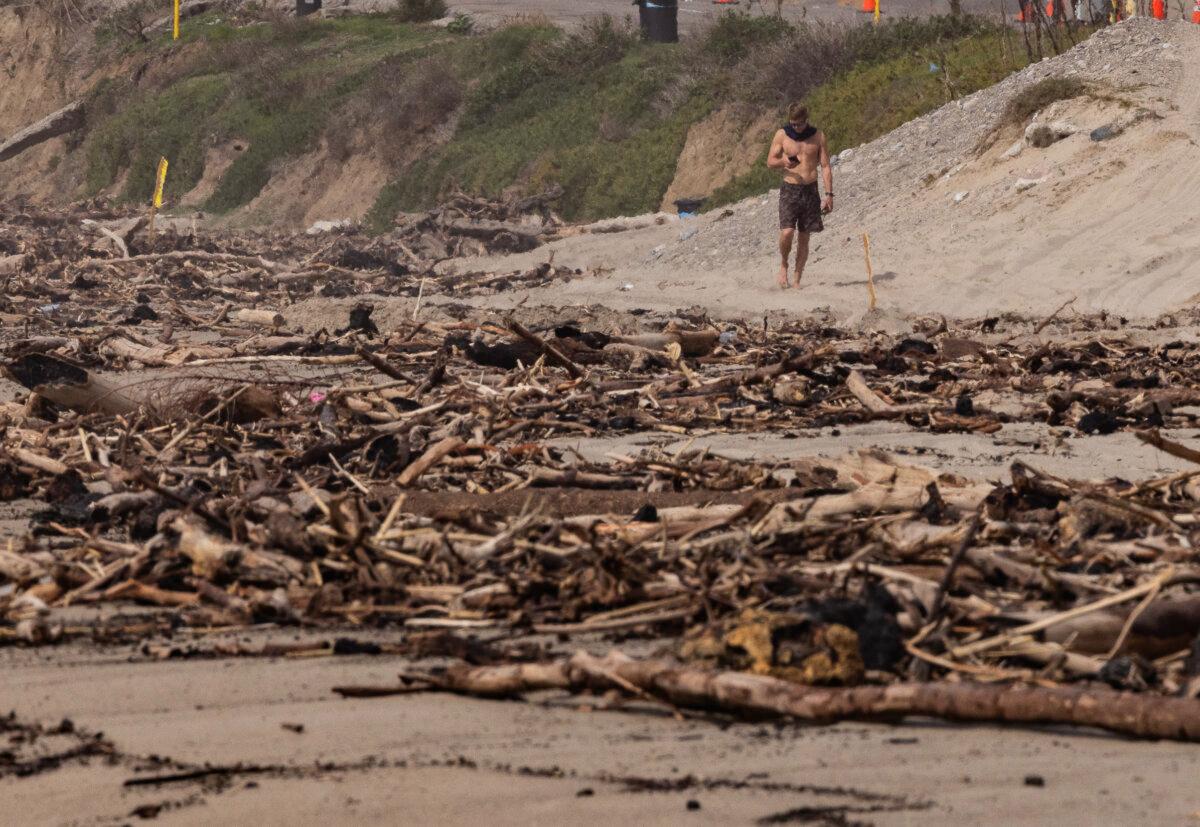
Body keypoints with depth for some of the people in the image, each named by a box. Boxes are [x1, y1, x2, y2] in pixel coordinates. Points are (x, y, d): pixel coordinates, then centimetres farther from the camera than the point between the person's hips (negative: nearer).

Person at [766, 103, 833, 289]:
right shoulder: (782, 135, 1)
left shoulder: (817, 136, 2)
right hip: (790, 189, -1)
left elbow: (826, 166, 4)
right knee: (787, 232, -18)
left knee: (804, 237, 3)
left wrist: (829, 194, -4)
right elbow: (770, 161, 5)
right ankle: (783, 265, 10)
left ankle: (797, 280, 9)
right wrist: (783, 162, -18)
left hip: (810, 190, 1)